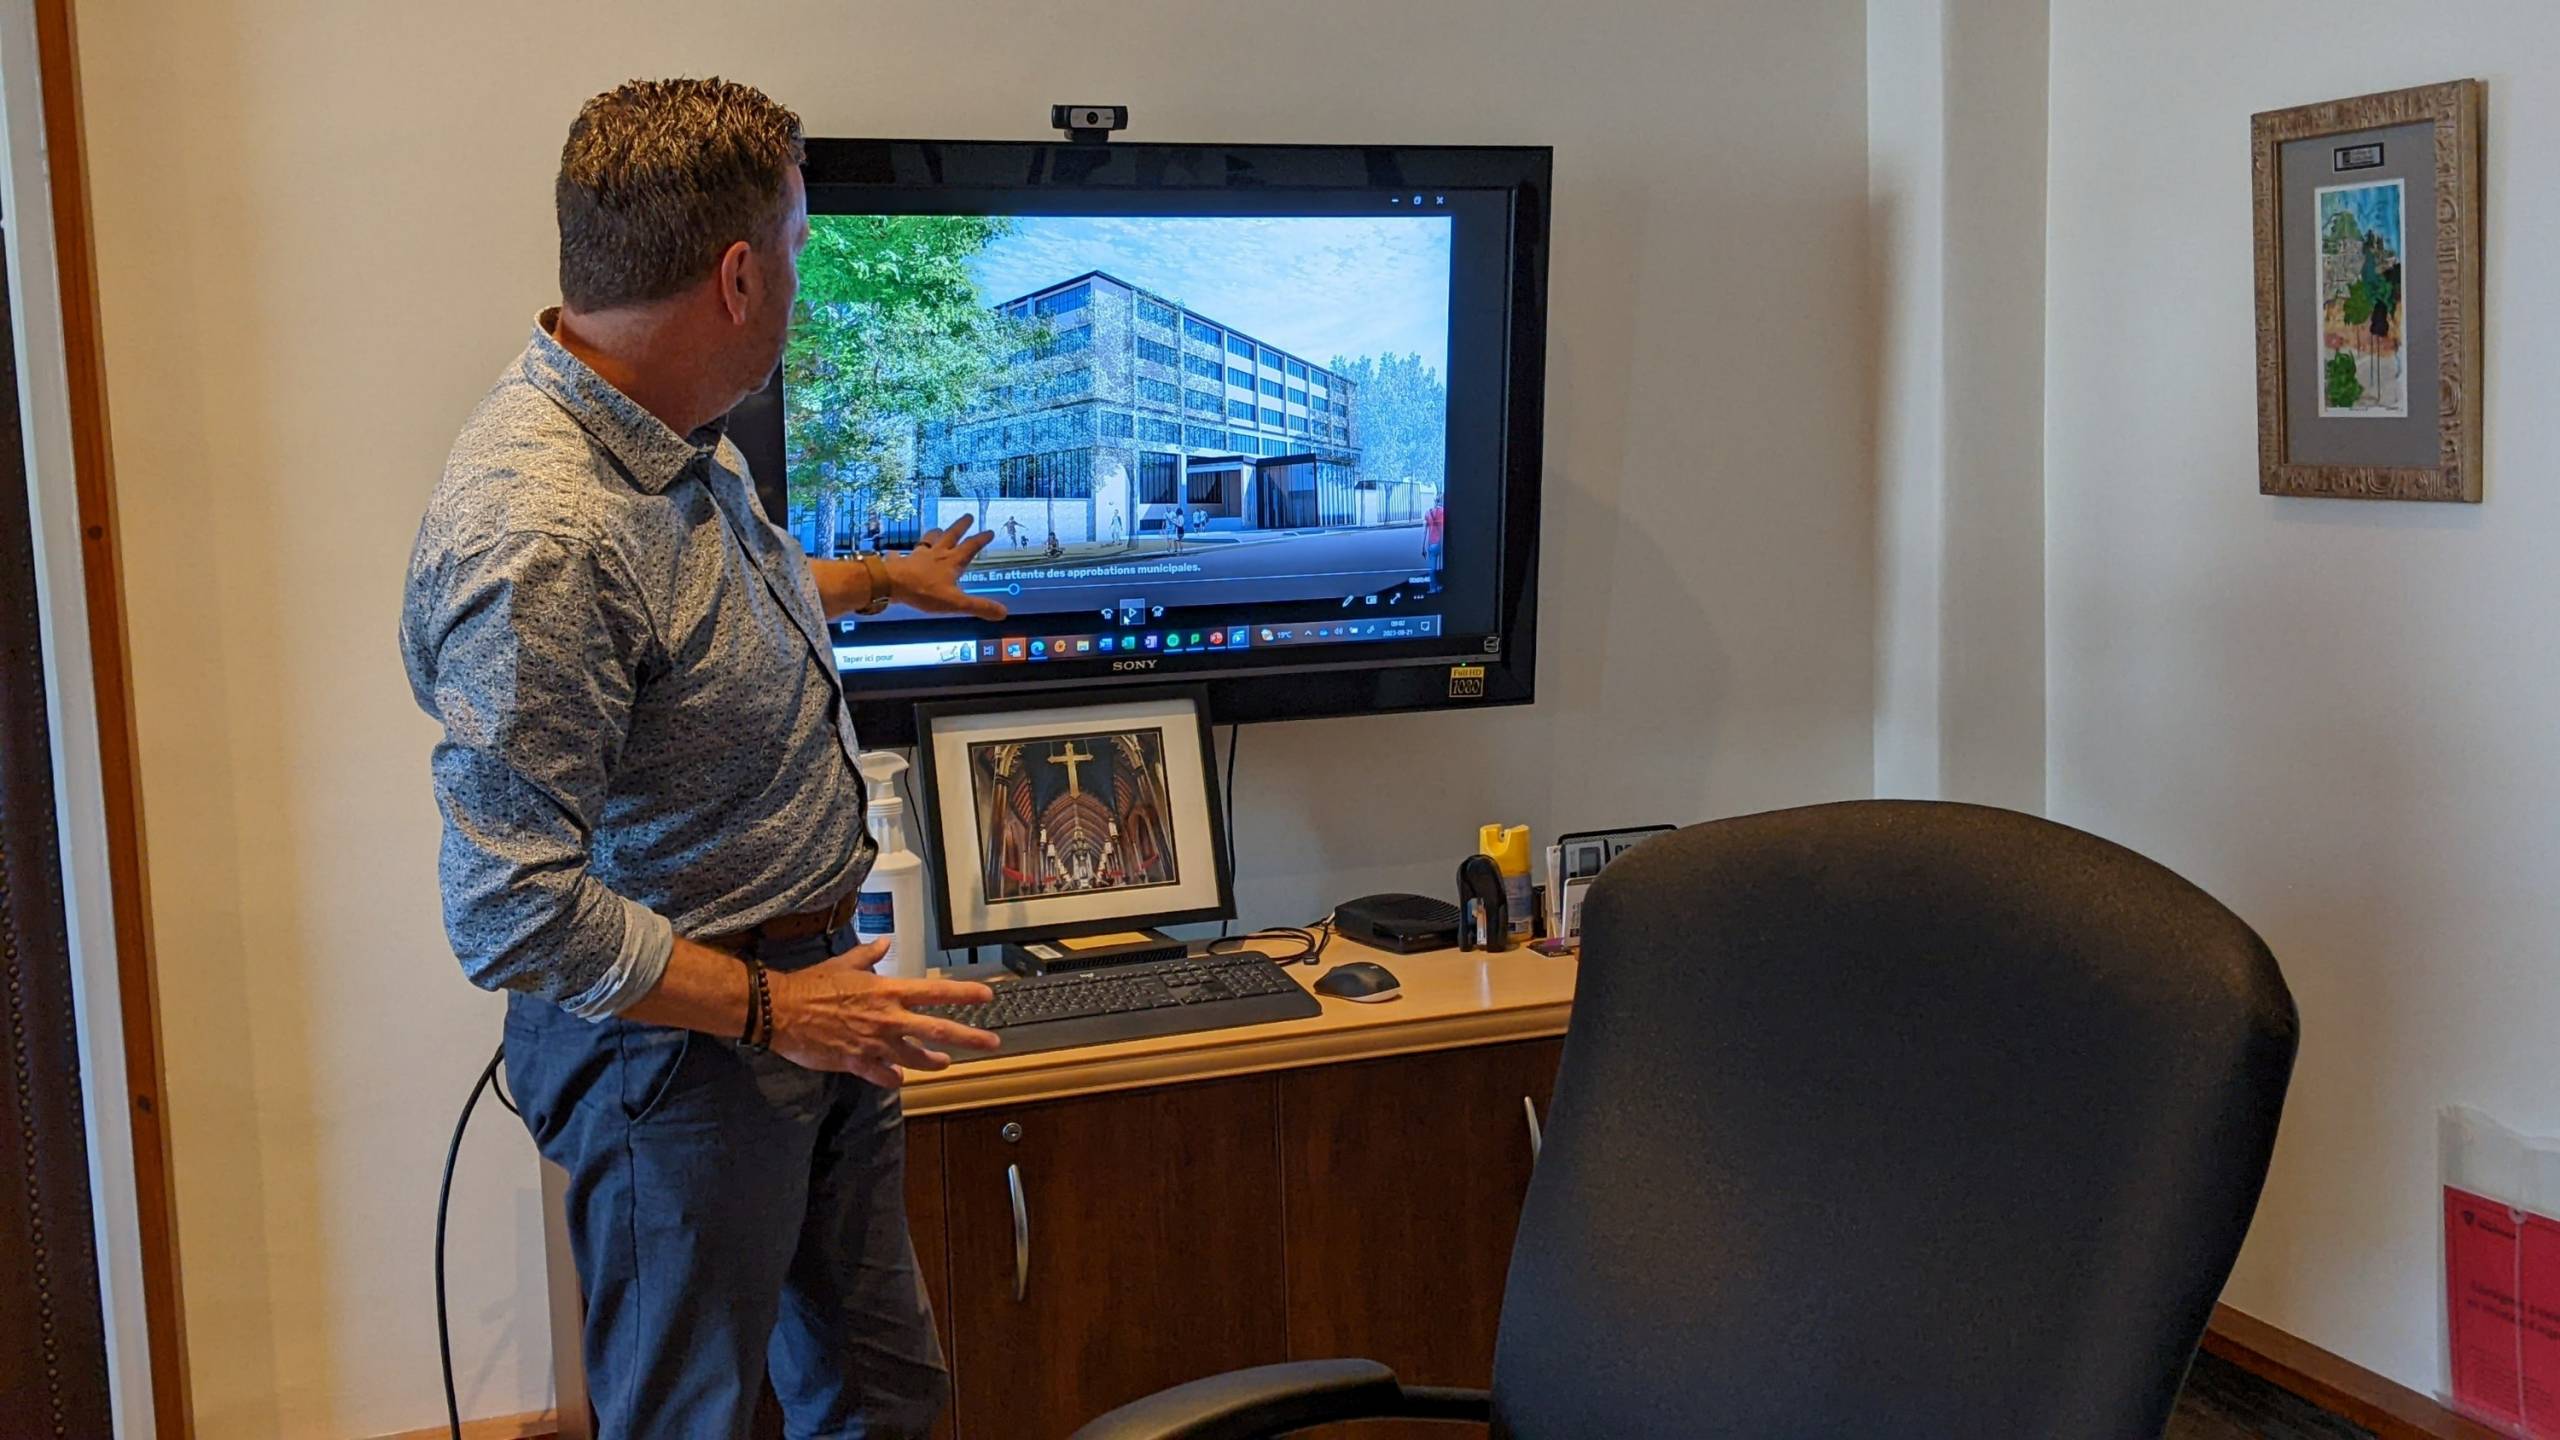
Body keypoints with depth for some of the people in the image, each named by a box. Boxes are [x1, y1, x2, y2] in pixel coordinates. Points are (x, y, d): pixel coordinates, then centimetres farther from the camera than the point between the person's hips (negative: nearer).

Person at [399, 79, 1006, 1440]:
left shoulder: (671, 438, 3)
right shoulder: (539, 536, -30)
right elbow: (513, 914, -29)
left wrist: (884, 579, 41)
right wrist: (764, 1007, -20)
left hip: (812, 991, 9)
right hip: (677, 1047, -9)